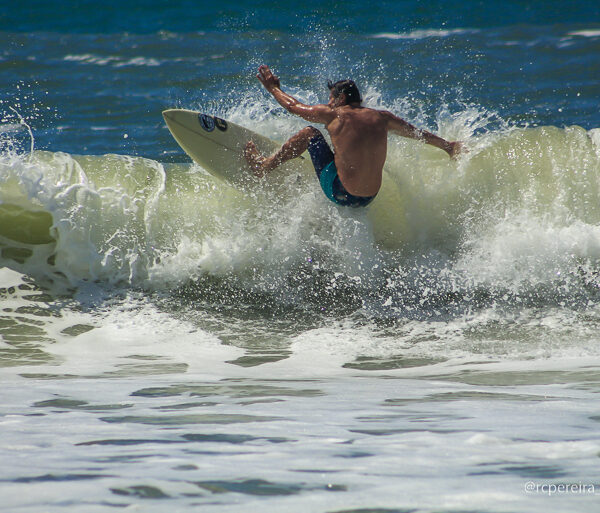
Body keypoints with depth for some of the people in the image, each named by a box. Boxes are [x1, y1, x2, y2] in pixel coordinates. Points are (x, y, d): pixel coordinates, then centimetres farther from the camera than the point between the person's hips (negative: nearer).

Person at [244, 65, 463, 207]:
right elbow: (418, 133, 17)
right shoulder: (382, 118, 4)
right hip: (369, 199, 5)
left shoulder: (335, 115, -7)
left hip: (340, 194, -5)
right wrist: (447, 146, 33)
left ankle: (265, 166, 24)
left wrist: (273, 89, 25)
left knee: (309, 133, 10)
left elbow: (294, 106, 7)